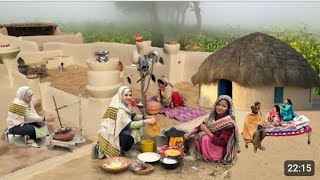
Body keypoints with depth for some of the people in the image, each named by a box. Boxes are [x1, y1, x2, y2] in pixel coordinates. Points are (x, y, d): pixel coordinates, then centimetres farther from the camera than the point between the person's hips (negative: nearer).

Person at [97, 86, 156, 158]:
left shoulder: (125, 105, 0)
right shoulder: (119, 109, -27)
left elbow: (133, 116, 6)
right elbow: (130, 125, -31)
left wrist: (146, 117, -9)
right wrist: (146, 121, -32)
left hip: (115, 132, 9)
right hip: (109, 136, -9)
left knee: (137, 128, 1)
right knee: (133, 133, -21)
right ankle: (123, 151, 3)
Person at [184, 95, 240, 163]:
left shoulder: (229, 123, -25)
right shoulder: (213, 116, -5)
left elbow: (220, 142, -27)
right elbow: (201, 126, 6)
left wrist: (206, 131, -25)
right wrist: (190, 133, -7)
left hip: (221, 151, -7)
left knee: (205, 138, -26)